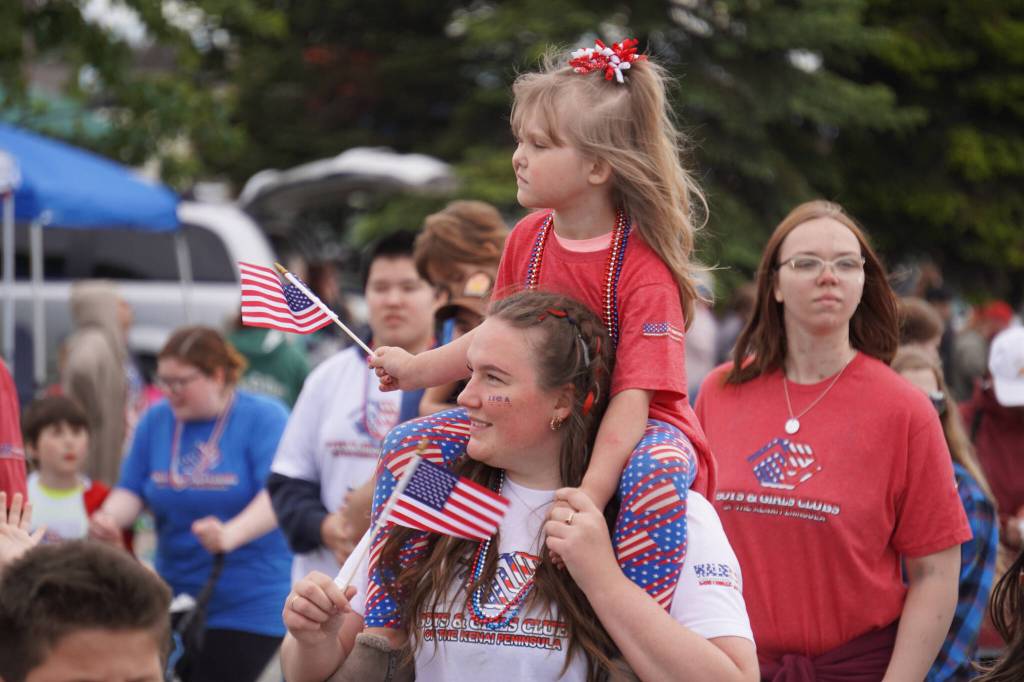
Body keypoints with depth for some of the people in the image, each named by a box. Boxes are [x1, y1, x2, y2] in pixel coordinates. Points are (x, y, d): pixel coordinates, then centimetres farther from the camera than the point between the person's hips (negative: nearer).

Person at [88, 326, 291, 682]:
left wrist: (231, 534, -38)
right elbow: (131, 490, 8)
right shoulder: (155, 420, 8)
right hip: (177, 598, 5)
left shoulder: (265, 418, -9)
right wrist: (110, 518, -15)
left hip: (251, 607, -5)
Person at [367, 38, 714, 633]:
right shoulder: (528, 238, 0)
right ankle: (382, 627, -1)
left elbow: (635, 395, -27)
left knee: (656, 472, -43)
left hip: (637, 427, -7)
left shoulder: (643, 266, -21)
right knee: (411, 444, -8)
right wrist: (416, 369, 17)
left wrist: (586, 498, -37)